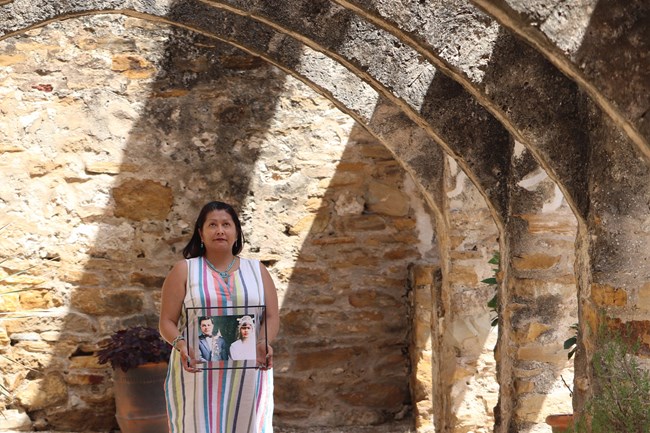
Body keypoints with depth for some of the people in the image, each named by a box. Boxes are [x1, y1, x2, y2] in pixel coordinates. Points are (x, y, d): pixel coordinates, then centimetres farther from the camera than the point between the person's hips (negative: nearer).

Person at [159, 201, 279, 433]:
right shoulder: (184, 271, 7)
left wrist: (264, 343, -15)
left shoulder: (257, 271, 13)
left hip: (247, 376, 2)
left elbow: (272, 318, 6)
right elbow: (166, 322, 2)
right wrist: (180, 344, -19)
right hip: (198, 374, -2)